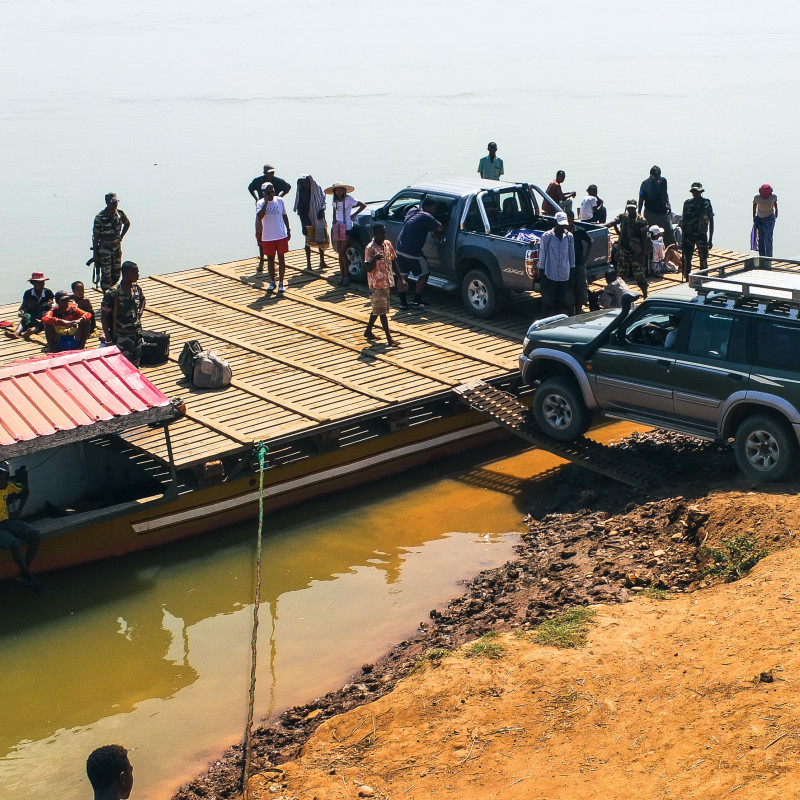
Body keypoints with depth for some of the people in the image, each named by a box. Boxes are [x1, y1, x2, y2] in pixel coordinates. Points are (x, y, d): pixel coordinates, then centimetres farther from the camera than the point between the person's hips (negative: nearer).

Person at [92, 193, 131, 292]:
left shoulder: (120, 214, -5)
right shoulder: (100, 217, -18)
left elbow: (127, 224, 19)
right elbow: (95, 237, -13)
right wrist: (95, 255, -12)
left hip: (117, 248, 5)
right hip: (104, 250, -5)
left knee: (116, 275, 12)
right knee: (106, 275, -5)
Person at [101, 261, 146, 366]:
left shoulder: (137, 288, 0)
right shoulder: (113, 293, -17)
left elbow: (142, 300, 25)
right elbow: (104, 316, -11)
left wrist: (140, 314, 7)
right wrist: (108, 339, -13)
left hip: (137, 333, 6)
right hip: (121, 337, -6)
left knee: (135, 365, 13)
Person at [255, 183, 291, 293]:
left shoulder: (279, 201, 2)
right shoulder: (260, 203, -6)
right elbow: (259, 217, -23)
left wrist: (288, 230, 10)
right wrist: (266, 202, -24)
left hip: (281, 235, 1)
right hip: (267, 237, -1)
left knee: (281, 259, 4)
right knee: (270, 260, 8)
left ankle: (281, 283, 11)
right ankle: (272, 282, 22)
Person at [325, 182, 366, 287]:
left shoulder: (348, 199, -7)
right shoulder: (335, 201, 9)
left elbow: (363, 205, -3)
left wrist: (354, 215, -4)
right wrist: (334, 220, 10)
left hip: (346, 228, -5)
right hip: (337, 227, 5)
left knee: (343, 252, -8)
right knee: (340, 252, 6)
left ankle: (346, 276, 0)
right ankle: (342, 275, 11)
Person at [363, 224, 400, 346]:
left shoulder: (388, 244, 5)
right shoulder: (370, 248, -16)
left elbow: (393, 262, 14)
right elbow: (368, 268, -22)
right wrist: (374, 259, -41)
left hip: (388, 282, 7)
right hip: (376, 284, -7)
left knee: (377, 309, 17)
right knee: (382, 311, -3)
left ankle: (368, 331, 32)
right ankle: (389, 338, -2)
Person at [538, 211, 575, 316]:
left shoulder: (569, 236, 6)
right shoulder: (547, 236, -6)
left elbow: (572, 256, 12)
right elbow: (542, 256, -4)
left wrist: (572, 275, 10)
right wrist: (542, 276, -6)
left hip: (564, 276, 4)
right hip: (550, 276, -4)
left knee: (561, 303, 8)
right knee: (548, 303, 2)